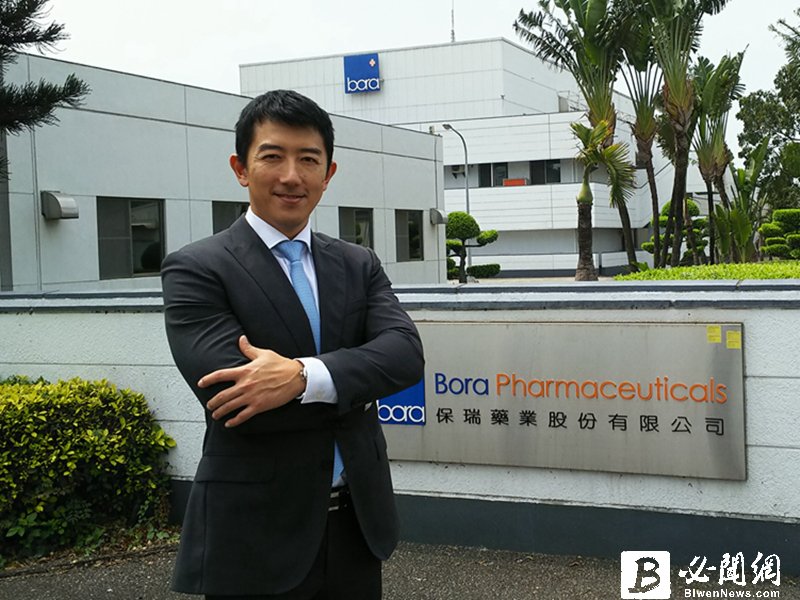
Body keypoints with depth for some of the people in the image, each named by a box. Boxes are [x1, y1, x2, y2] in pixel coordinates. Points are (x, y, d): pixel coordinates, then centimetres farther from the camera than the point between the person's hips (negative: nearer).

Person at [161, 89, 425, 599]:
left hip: (357, 522, 5)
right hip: (255, 535, -4)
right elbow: (228, 393, -21)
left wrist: (304, 376, -25)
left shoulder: (359, 265, 7)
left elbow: (406, 353, -9)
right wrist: (353, 390, -10)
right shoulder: (196, 270, -8)